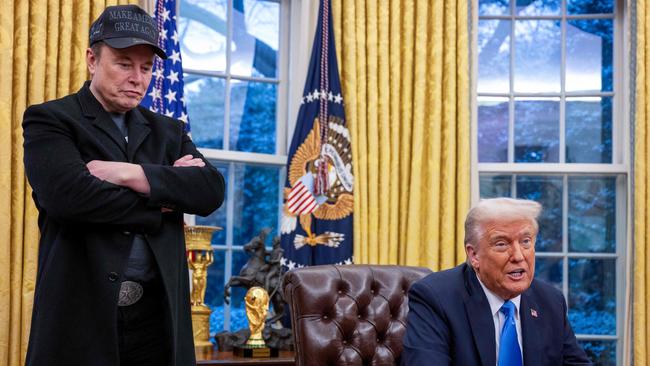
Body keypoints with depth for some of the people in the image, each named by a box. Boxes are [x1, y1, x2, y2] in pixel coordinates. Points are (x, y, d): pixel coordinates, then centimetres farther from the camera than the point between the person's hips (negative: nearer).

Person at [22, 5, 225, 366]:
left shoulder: (168, 131, 16)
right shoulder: (50, 120, 1)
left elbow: (212, 190, -1)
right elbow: (68, 194, -17)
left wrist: (129, 173, -11)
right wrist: (161, 203, -6)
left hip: (158, 314, 4)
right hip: (81, 313, -4)